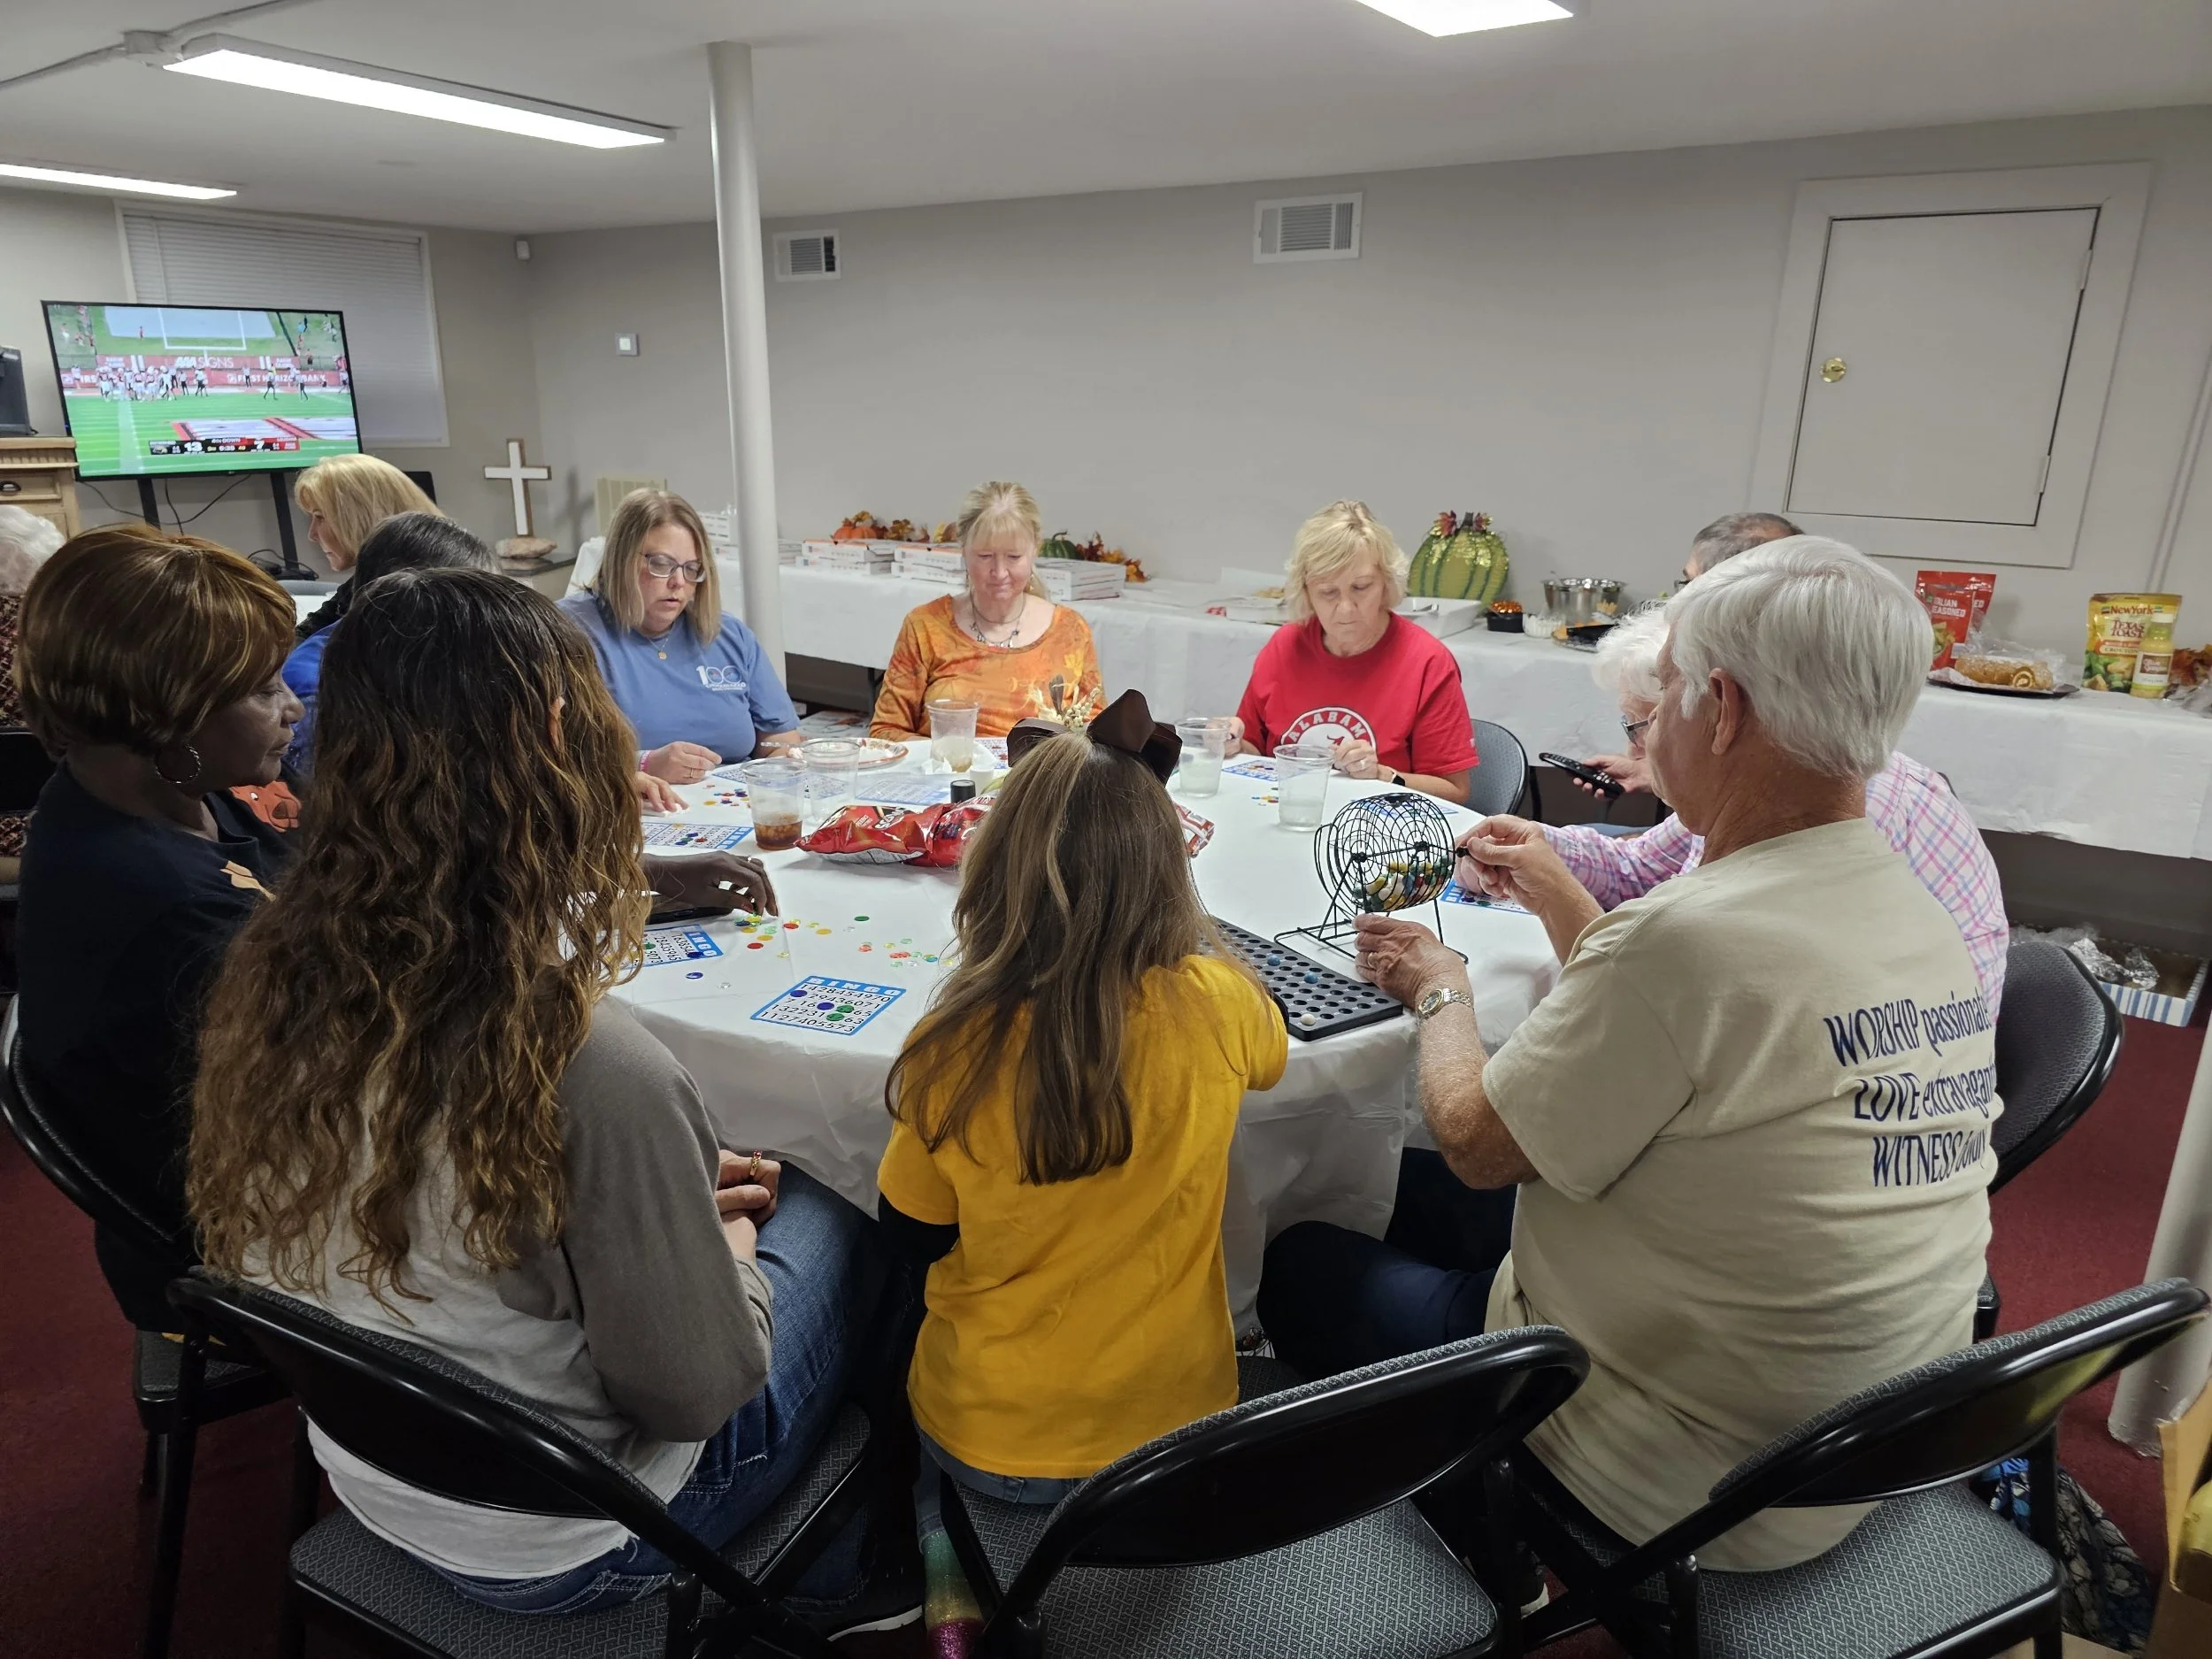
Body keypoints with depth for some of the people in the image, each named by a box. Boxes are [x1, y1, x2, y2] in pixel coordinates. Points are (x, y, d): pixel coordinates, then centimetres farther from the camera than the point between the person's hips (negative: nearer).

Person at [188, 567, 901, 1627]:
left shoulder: (269, 981, -14)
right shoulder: (590, 1067, -38)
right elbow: (699, 1388, -24)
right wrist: (730, 1245, -3)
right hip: (556, 1557, -6)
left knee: (761, 1188, 21)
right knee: (837, 1230, 14)